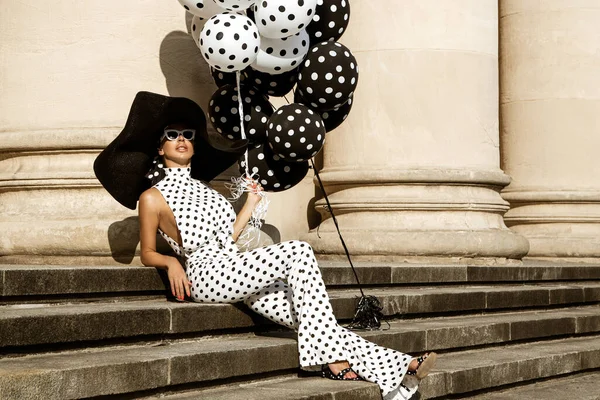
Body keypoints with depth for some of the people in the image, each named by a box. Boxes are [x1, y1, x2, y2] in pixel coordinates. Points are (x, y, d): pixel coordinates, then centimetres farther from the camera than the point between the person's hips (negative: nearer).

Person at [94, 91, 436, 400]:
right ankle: (330, 359, -25)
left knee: (310, 319, -11)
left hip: (234, 269, 6)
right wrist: (172, 262, -13)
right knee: (299, 252, -24)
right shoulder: (152, 197, 6)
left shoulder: (204, 189, 25)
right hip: (208, 273, -6)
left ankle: (397, 370, -20)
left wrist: (250, 205, 22)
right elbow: (147, 254, 7)